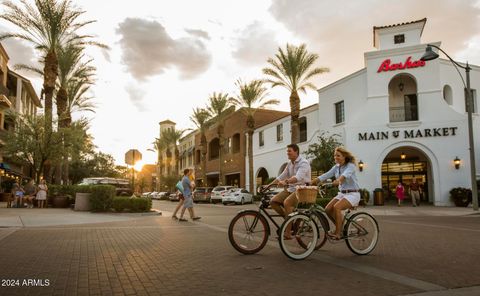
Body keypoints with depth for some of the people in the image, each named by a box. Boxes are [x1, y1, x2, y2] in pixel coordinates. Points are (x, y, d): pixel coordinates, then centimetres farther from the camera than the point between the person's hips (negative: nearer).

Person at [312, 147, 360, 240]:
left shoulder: (350, 165, -12)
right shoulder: (336, 167, 8)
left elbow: (346, 174, -34)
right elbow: (326, 175, -2)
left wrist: (338, 180, -55)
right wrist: (311, 182, -14)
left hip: (353, 194, -7)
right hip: (341, 193, 7)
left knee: (336, 207, -29)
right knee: (328, 209, -11)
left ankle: (337, 233, -19)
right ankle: (341, 227, 11)